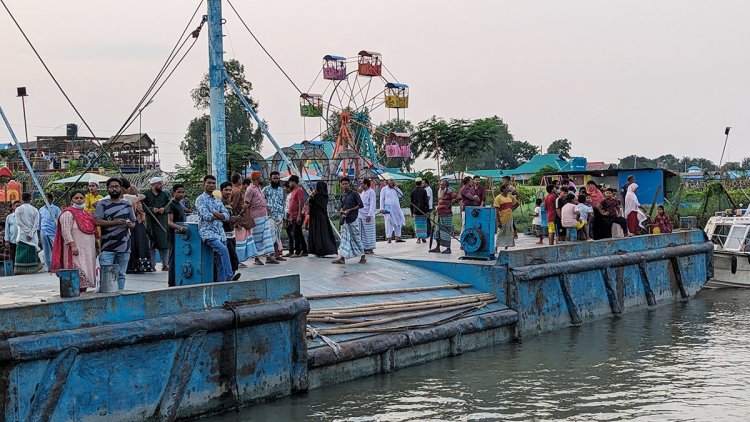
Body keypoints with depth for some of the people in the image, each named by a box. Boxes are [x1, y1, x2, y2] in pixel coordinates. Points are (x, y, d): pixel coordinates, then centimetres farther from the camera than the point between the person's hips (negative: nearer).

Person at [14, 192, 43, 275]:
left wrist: (27, 230, -8)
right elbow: (36, 224, -5)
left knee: (22, 254, 0)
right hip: (32, 237, 2)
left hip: (22, 235, -2)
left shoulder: (18, 209, -1)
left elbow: (18, 222, -10)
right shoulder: (35, 210, 3)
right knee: (32, 253, 6)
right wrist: (31, 234, -9)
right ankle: (32, 271, 4)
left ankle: (21, 271, -4)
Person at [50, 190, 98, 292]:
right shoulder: (68, 213, -7)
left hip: (87, 251, 8)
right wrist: (73, 246, -24)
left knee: (86, 274, 7)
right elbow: (66, 231, -15)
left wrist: (95, 249, 21)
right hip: (75, 250, -8)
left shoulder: (86, 214, 19)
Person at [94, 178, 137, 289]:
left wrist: (130, 225, -6)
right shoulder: (102, 204, 2)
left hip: (124, 246, 4)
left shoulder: (127, 205, 13)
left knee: (121, 275, 10)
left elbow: (134, 223, 18)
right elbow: (97, 221, -9)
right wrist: (115, 222, -18)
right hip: (107, 247, -3)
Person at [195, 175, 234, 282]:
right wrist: (220, 216, 3)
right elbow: (206, 216, -12)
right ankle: (229, 276, -30)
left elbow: (226, 215, 11)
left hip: (220, 233, 7)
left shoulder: (218, 201, 22)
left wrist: (214, 213, -6)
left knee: (220, 261, 1)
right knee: (223, 249, -28)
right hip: (207, 232, -7)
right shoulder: (200, 199, 1)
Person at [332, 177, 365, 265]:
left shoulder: (354, 193, -6)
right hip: (345, 219, 6)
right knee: (344, 238, 2)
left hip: (353, 219, -6)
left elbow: (361, 205, -10)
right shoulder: (342, 195, 13)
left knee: (357, 237, 1)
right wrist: (341, 211, 3)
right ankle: (342, 258, -1)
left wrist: (349, 210, -14)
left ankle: (363, 257, 11)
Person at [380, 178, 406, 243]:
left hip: (396, 208, 4)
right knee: (389, 223, -6)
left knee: (398, 223, 4)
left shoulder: (395, 189, 16)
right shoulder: (384, 189, 6)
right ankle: (389, 238, -5)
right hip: (388, 208, -4)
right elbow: (382, 199, 3)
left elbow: (401, 195, 3)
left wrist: (396, 187, 0)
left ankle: (397, 237, 10)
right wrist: (382, 208, -5)